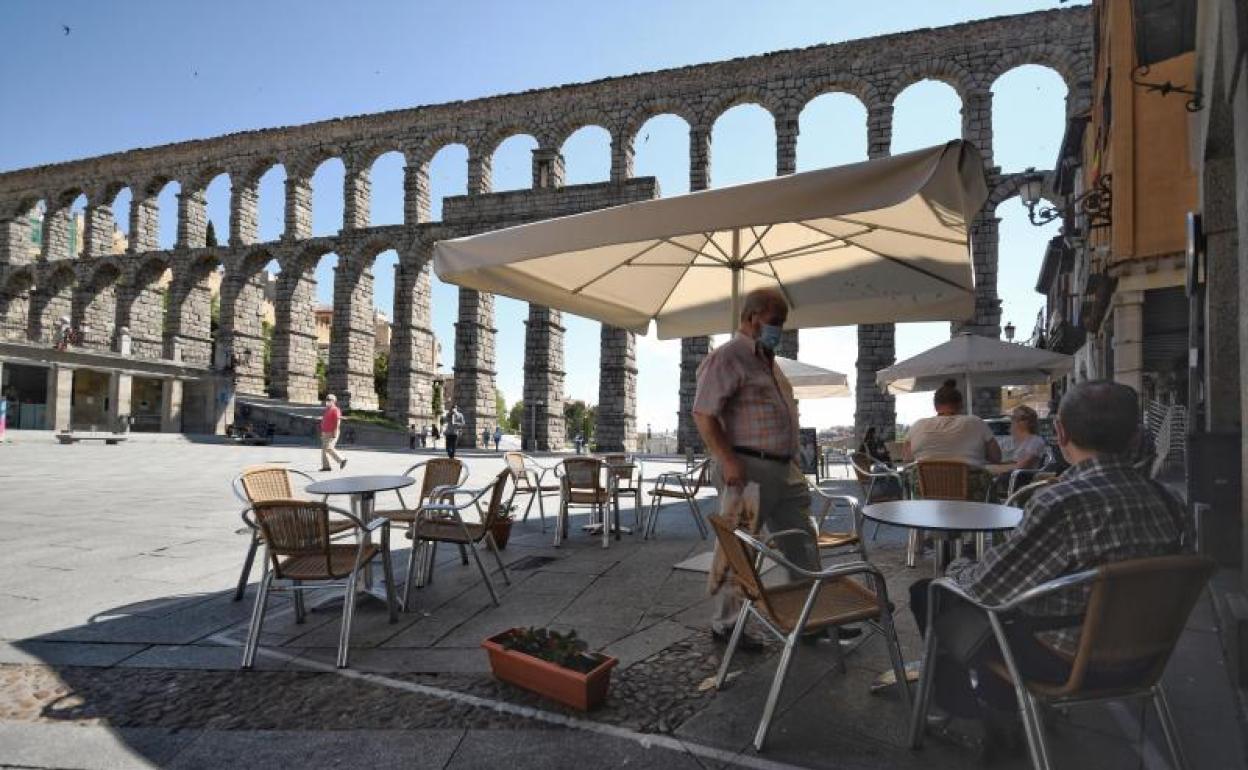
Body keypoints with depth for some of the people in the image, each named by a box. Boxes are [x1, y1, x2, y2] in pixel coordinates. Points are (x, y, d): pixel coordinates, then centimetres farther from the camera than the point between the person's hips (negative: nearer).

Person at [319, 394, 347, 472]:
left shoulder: (335, 410, -12)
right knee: (324, 449, 3)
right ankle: (326, 466, 4)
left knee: (328, 448, -15)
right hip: (325, 433, 9)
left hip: (332, 434, -9)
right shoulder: (326, 410, 15)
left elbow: (338, 422, -19)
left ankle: (342, 459, -2)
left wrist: (335, 434, -25)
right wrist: (322, 433, 18)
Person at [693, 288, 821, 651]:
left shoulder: (768, 359, 18)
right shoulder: (727, 356, -11)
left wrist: (793, 459, 22)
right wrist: (728, 461, -25)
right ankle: (724, 624, 17)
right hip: (748, 469, -9)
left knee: (802, 544, 15)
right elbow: (704, 413, -19)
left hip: (784, 469, 9)